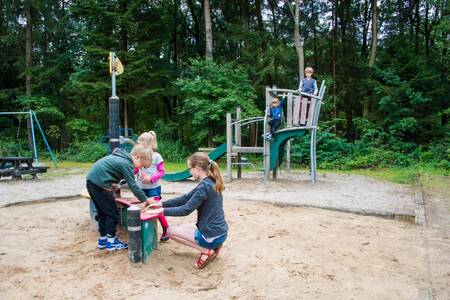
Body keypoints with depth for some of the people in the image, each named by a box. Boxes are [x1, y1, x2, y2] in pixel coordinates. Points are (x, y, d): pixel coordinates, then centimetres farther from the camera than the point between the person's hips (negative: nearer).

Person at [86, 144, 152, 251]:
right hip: (99, 184, -10)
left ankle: (103, 239, 29)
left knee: (102, 212, 19)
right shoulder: (126, 164, -15)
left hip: (91, 181, 10)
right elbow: (133, 185, -16)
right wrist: (144, 200, -9)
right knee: (112, 213, 1)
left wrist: (113, 184, 8)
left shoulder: (121, 156, 13)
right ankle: (111, 241, 11)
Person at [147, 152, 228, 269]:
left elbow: (186, 210, -20)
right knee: (182, 227, 27)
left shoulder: (205, 186, -23)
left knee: (170, 231, 5)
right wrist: (162, 204, 9)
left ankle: (206, 250, 0)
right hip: (219, 231, 9)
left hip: (212, 235, -9)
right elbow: (185, 198, 10)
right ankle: (213, 246, 13)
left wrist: (163, 210, -10)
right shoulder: (210, 182, 5)